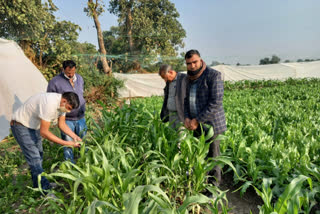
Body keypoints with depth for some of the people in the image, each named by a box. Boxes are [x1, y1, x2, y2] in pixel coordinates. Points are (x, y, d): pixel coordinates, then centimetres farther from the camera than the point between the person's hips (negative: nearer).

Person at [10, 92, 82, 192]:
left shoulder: (63, 103, -11)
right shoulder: (50, 104, -38)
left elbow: (62, 124, 0)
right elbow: (44, 132, -34)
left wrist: (75, 137, -14)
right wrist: (66, 143, -32)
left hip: (34, 125, 9)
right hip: (21, 126, -9)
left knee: (39, 156, 17)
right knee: (34, 158, -11)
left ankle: (38, 186, 34)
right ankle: (46, 190, -5)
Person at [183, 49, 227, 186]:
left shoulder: (213, 75, -12)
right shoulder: (190, 78, 11)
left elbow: (216, 102, -18)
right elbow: (187, 100, 14)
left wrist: (197, 120, -18)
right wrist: (187, 117, -5)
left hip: (210, 124, -6)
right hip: (197, 126, 7)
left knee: (212, 158, 3)